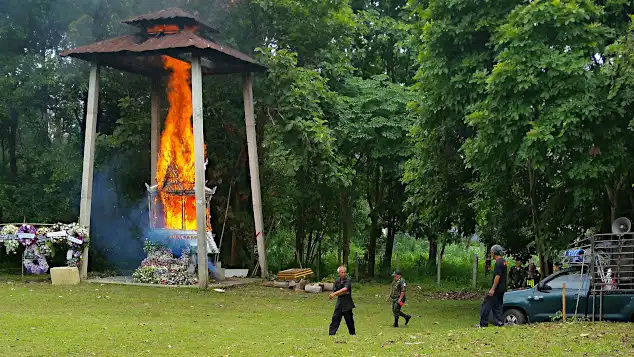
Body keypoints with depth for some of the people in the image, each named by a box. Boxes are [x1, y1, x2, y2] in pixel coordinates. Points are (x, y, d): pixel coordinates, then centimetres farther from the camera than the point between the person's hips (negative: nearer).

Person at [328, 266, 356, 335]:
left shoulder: (348, 280, -10)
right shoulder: (337, 281, 5)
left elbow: (345, 289, -27)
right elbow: (335, 293, 2)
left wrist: (334, 294, -33)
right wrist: (343, 293, -15)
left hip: (347, 303, -4)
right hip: (339, 303, 4)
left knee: (349, 319, 3)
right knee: (335, 318, 0)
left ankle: (352, 333, 17)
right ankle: (331, 333, 2)